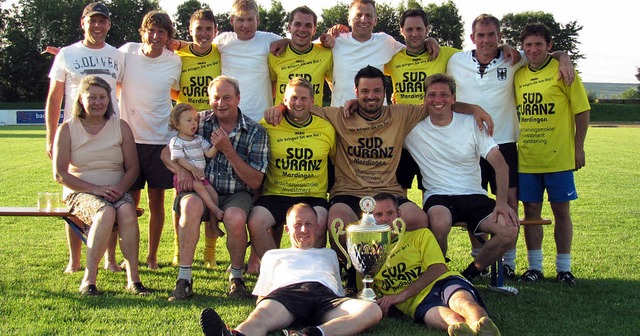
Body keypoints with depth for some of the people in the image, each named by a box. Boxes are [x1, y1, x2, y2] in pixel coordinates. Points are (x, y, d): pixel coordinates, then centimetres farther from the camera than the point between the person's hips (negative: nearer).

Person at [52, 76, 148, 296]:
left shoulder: (121, 127, 9)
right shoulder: (67, 129, 3)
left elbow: (132, 168, 6)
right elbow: (59, 174, -4)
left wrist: (119, 189, -15)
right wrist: (95, 189, -15)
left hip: (116, 191, 2)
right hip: (80, 193, -2)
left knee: (127, 210, -34)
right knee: (106, 212, -36)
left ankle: (133, 278, -32)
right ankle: (89, 280, -30)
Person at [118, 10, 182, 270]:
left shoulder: (175, 62, 1)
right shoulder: (127, 52, -1)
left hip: (161, 140, 1)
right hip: (129, 138, 0)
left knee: (157, 200, 7)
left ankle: (152, 256, 20)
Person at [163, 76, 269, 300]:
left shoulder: (255, 132, 1)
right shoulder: (199, 122, 6)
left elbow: (255, 182, -4)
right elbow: (166, 153, 8)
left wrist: (228, 150, -14)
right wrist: (181, 170, -15)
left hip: (236, 194, -1)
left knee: (235, 217, -35)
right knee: (192, 204, -35)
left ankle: (236, 276, -7)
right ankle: (184, 279, -25)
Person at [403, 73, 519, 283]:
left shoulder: (471, 124, 3)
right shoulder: (413, 127, 1)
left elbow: (500, 164, -1)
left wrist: (502, 202, -15)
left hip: (474, 195, 2)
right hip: (438, 196, -2)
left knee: (509, 229, -25)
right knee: (440, 223, -39)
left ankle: (469, 275, 0)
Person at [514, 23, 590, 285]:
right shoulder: (518, 75, 7)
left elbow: (582, 110, -2)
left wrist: (578, 146, -5)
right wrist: (512, 144, 12)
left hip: (559, 156, -3)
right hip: (526, 157, 3)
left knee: (561, 210, 4)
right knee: (531, 210, 6)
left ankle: (564, 268, 14)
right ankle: (534, 266, 16)